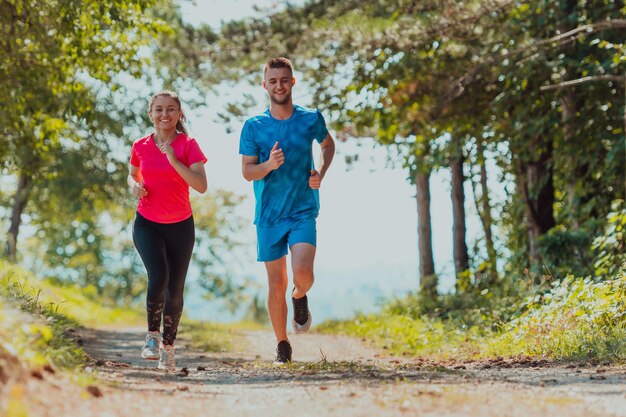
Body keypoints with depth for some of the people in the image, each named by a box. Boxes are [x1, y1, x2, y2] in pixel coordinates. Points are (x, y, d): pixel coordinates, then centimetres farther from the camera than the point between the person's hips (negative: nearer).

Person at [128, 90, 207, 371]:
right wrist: (135, 185, -5)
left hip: (180, 226, 0)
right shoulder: (140, 146, 0)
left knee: (175, 289, 2)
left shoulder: (188, 145, -8)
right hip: (147, 224, 0)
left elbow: (201, 186, -19)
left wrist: (174, 160, -27)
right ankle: (152, 334, 0)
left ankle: (168, 347, 21)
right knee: (158, 277, -22)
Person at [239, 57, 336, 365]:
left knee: (302, 273, -21)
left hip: (303, 212, -1)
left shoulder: (311, 119, 1)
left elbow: (328, 144, 21)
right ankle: (282, 345, 20)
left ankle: (300, 298, 16)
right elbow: (247, 172, -3)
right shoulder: (254, 127, -2)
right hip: (268, 215, 1)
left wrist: (321, 173, 3)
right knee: (276, 284, 3)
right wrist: (269, 165, -23)